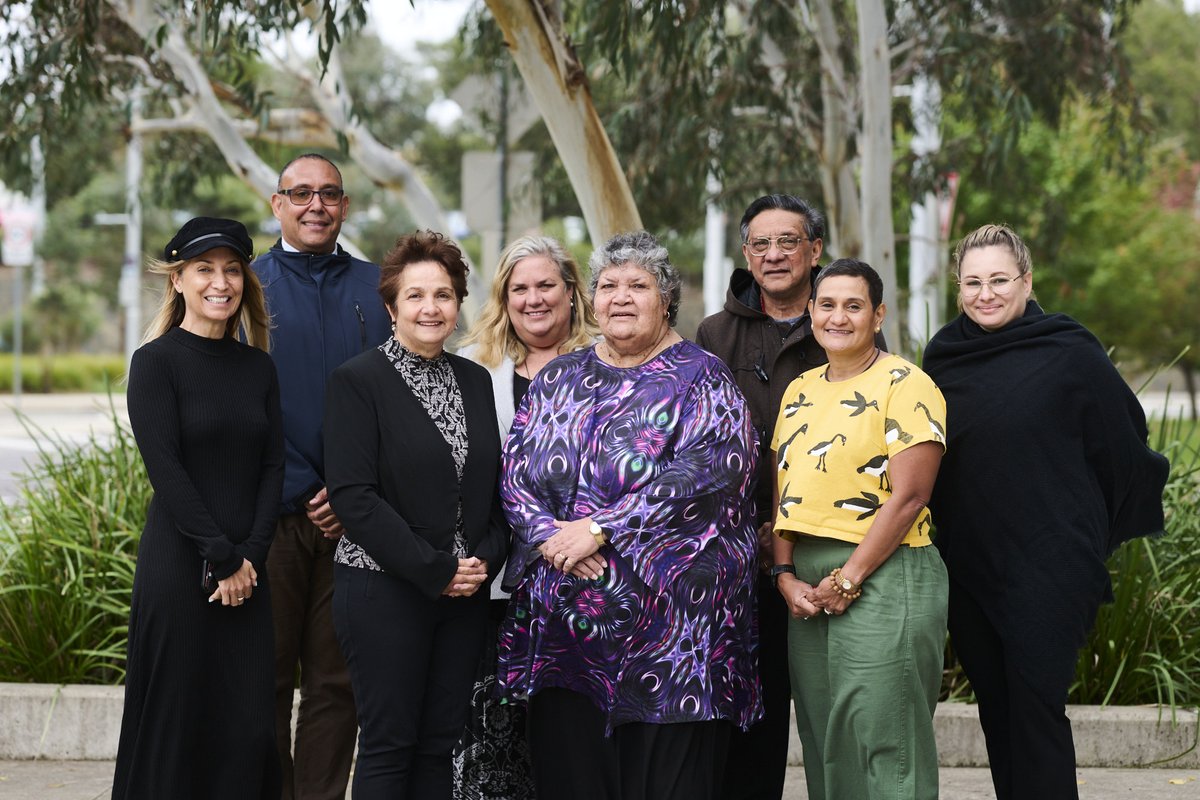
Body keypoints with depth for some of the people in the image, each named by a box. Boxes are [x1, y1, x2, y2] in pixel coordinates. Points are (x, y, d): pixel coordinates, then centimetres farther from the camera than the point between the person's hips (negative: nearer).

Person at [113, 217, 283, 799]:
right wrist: (222, 556, -13)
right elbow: (164, 468, -11)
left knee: (249, 726, 1)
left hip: (247, 570, 5)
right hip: (179, 568, -5)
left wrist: (251, 555, -6)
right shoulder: (157, 361, -4)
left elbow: (273, 466, 7)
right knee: (176, 723, -1)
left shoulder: (257, 367, 12)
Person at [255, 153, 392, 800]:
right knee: (266, 679, 1)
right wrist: (297, 495, -6)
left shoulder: (378, 288, 11)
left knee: (337, 681, 5)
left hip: (352, 519, 2)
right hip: (271, 514, -2)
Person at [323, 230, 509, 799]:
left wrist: (486, 559, -3)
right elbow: (352, 494, -13)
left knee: (441, 744, 7)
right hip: (385, 592, -5)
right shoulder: (357, 381, -6)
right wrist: (433, 571, -15)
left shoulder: (474, 380, 12)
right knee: (388, 747, -1)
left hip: (465, 595, 5)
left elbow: (494, 483, 15)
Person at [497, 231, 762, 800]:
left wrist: (600, 529, -17)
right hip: (562, 624, 4)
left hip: (668, 621, -4)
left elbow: (708, 471, -15)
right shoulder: (559, 379, 16)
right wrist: (550, 537, -12)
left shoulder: (699, 379, 1)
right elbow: (516, 470, 9)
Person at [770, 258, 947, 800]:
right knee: (823, 743, 11)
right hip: (807, 588, 7)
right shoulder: (799, 391, 16)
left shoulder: (903, 385, -6)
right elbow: (782, 492, 15)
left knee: (881, 745, -6)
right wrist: (786, 574, 0)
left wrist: (846, 581, -14)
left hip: (881, 576, -7)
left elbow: (908, 497, -14)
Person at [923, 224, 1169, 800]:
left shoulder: (1070, 353, -7)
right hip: (966, 563, 5)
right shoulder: (943, 357, 7)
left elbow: (1124, 442, 0)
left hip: (1048, 567, -5)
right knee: (997, 709, 10)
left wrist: (1096, 533, 8)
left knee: (1036, 711, -9)